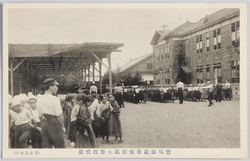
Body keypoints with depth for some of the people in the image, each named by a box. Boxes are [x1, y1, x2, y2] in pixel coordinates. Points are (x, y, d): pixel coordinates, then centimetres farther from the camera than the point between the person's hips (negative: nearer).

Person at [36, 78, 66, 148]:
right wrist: (63, 127, -2)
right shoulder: (55, 99, -14)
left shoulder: (39, 100, 7)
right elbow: (59, 115, -14)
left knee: (46, 146, 10)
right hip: (54, 125, -6)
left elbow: (40, 116, 11)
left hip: (44, 125, 7)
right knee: (60, 146, 3)